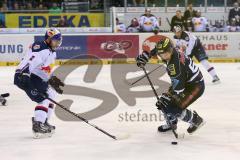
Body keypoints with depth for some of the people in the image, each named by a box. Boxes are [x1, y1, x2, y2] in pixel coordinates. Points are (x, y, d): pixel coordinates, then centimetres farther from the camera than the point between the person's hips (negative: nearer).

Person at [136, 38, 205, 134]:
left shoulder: (176, 64, -33)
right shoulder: (171, 53, -8)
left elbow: (177, 87, -31)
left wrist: (166, 97, -26)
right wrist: (144, 56, 12)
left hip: (196, 86, -10)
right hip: (186, 83, 10)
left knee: (175, 109, -20)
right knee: (164, 103, 6)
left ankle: (196, 120, 5)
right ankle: (171, 124, 31)